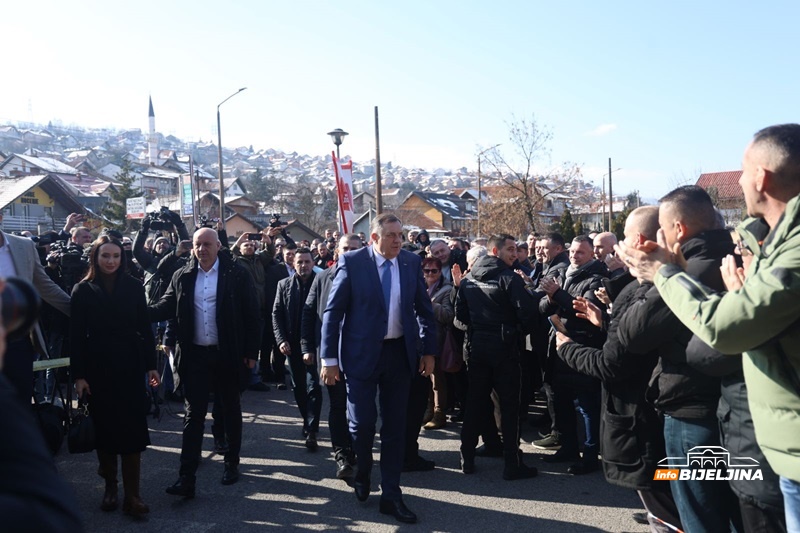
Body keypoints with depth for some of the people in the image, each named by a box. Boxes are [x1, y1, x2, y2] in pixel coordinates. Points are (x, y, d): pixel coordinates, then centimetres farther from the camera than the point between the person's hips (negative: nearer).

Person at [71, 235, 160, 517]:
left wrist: (151, 365, 1)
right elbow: (77, 335, -1)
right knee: (104, 428, 9)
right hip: (98, 368, 0)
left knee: (132, 428, -1)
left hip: (130, 366, 0)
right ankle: (110, 486, 24)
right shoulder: (83, 290, 0)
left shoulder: (134, 287, 2)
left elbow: (145, 328, 3)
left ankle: (132, 494, 4)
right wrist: (78, 374, -6)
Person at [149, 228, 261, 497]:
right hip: (195, 355, 2)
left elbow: (251, 315, -5)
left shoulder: (237, 275, -6)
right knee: (193, 415, 3)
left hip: (228, 355, -2)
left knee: (231, 410, 13)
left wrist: (251, 352, -8)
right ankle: (187, 477, 6)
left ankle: (232, 463, 30)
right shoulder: (182, 277, 4)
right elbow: (165, 307, 0)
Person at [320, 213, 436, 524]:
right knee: (362, 421, 0)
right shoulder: (352, 262, -9)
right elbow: (333, 312, -7)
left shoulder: (412, 263, 2)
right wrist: (329, 359, -9)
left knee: (395, 425, 9)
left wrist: (429, 350, 8)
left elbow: (424, 308, 10)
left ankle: (391, 495, 21)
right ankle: (361, 475, 32)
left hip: (400, 353, 3)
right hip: (362, 353, -3)